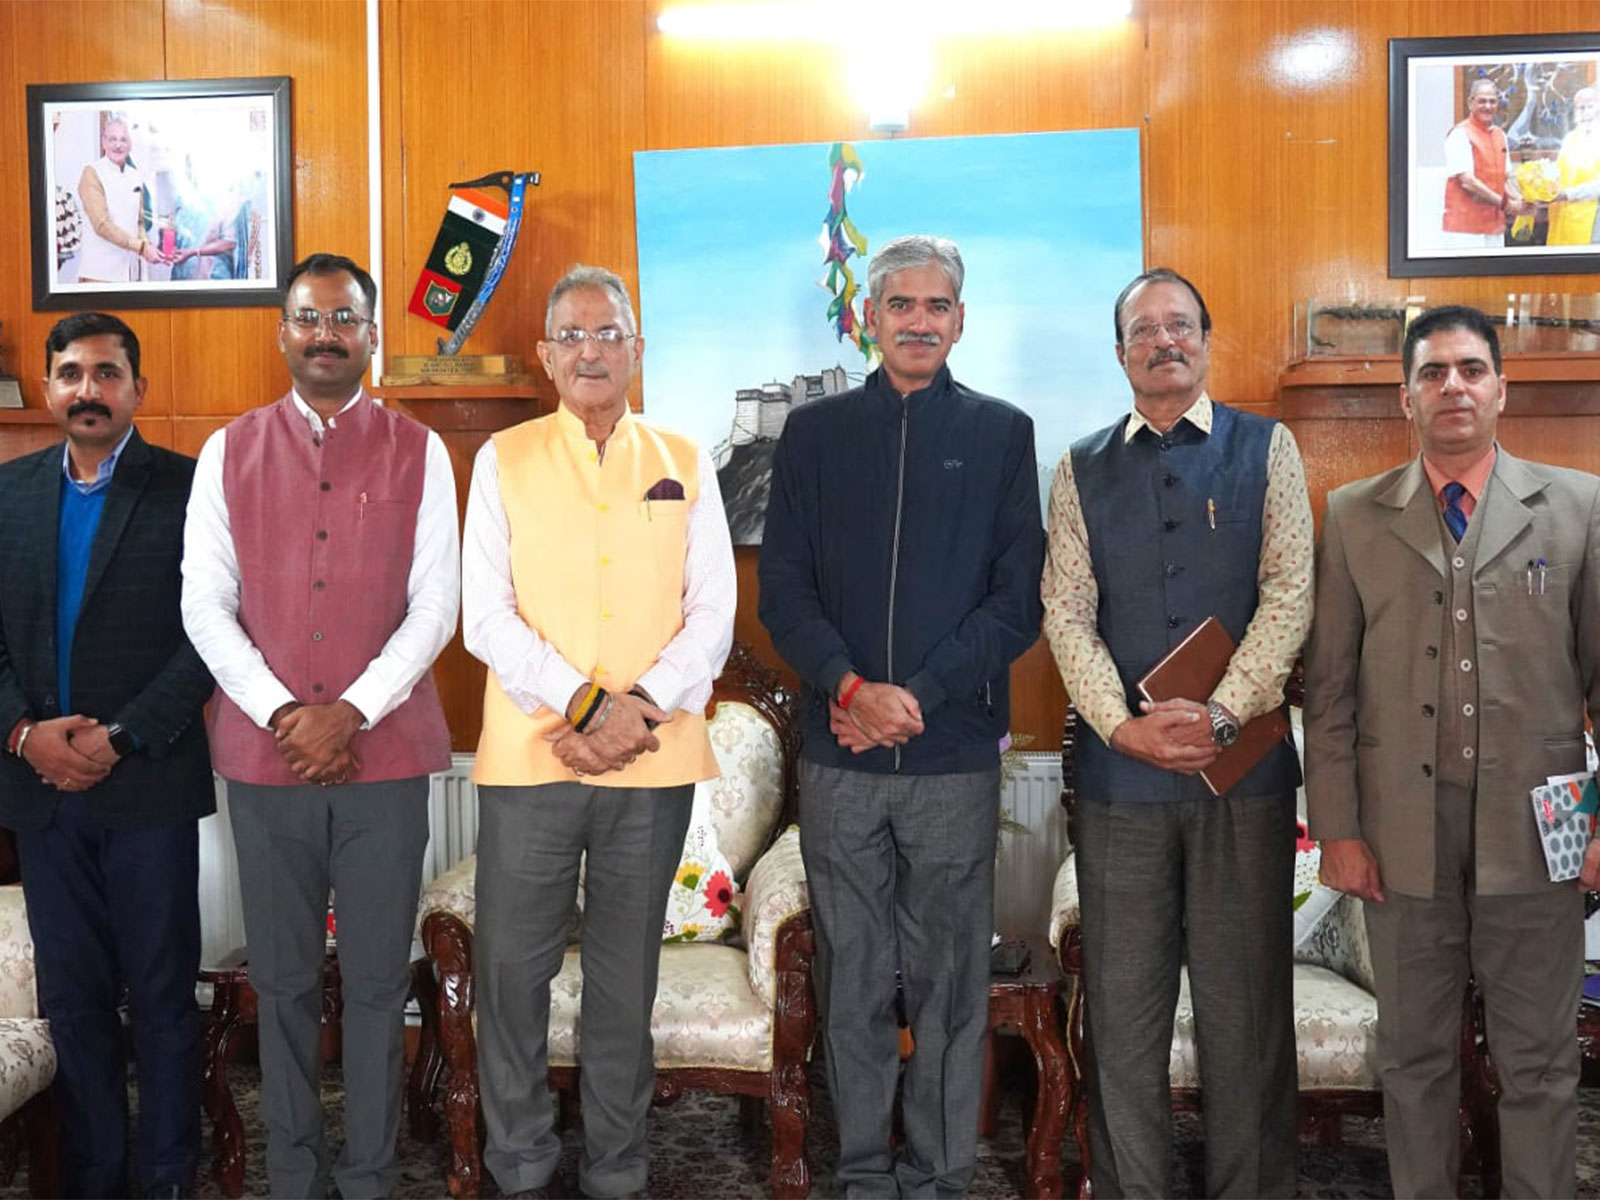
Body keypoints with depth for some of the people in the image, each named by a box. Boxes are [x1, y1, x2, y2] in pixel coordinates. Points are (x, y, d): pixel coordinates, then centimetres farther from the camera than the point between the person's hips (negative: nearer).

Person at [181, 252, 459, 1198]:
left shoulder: (418, 453, 4)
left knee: (378, 979, 5)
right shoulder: (230, 453, 7)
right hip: (265, 757, 1)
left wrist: (352, 713, -12)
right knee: (283, 978, 10)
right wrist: (282, 714, -10)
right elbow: (204, 605, 2)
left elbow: (436, 605, -2)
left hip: (385, 755, -1)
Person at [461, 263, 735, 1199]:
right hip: (530, 758, -1)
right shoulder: (505, 461, 5)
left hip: (655, 764, 1)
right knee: (513, 970, 4)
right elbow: (486, 614, -3)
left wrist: (638, 708, -12)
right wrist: (584, 702, -15)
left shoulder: (685, 465, 8)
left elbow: (714, 615, 3)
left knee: (627, 979, 11)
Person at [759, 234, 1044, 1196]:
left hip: (957, 754, -1)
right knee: (853, 981, 9)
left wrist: (918, 696, -11)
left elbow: (1020, 600, -1)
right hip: (839, 756, 1)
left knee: (950, 982, 7)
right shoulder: (815, 433, 9)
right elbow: (783, 588, 3)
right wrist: (851, 688, -13)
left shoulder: (1001, 433, 6)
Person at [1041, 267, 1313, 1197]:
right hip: (1120, 764, 1)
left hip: (1243, 763, -1)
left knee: (1245, 999, 6)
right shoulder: (1083, 471, 9)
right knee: (1122, 1003, 7)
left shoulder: (1266, 449, 5)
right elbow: (1066, 612, 2)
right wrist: (1124, 725, -10)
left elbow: (1289, 594, -4)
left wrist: (1221, 714, -14)